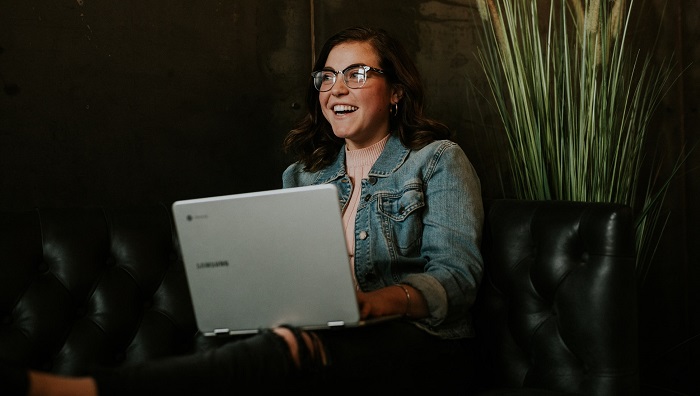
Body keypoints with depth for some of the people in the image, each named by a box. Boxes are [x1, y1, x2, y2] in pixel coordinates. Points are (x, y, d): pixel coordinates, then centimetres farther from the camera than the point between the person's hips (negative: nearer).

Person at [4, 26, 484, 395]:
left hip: (421, 342, -5)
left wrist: (373, 302, -28)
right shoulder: (301, 176, 20)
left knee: (294, 351, -36)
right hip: (324, 341, 5)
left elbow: (457, 273, -6)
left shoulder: (438, 160, 6)